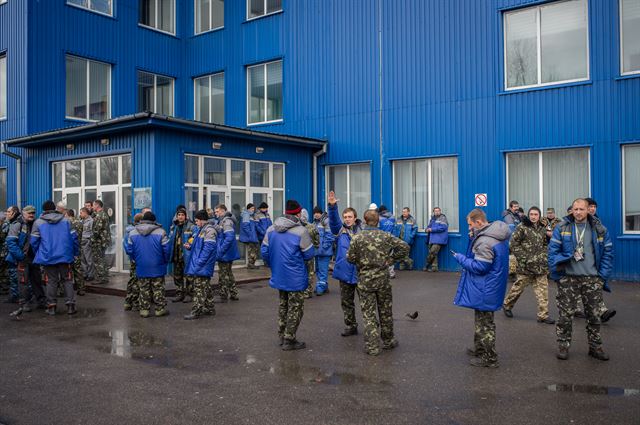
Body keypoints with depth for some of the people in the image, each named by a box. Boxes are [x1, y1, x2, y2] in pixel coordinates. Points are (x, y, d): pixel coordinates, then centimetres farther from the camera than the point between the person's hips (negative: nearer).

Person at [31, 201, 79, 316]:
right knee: (67, 280, 8)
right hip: (65, 256, 0)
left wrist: (38, 254, 14)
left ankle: (51, 306, 11)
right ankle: (70, 305, 2)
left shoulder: (38, 223, 2)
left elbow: (34, 241, 0)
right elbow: (73, 238, 1)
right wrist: (76, 252, 8)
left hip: (47, 257, 0)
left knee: (51, 281, 9)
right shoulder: (65, 221, 5)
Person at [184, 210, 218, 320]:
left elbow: (208, 248, -20)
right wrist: (190, 246, 7)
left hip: (203, 266, -10)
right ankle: (209, 308, 24)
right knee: (206, 287, 15)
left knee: (199, 287, -6)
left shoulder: (209, 230, -14)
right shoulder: (200, 230, 18)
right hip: (199, 266, 10)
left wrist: (198, 263, -21)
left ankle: (196, 311, -3)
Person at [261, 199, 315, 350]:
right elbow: (309, 254, -12)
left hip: (278, 276, 6)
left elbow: (264, 251, 5)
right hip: (295, 278, -6)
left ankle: (282, 336, 31)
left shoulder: (271, 229, -1)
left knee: (283, 305, 22)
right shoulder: (300, 231, -18)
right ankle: (289, 340, 13)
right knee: (295, 308, 7)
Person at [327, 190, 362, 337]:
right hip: (345, 272, 2)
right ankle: (351, 326, 28)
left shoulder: (362, 230, -1)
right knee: (346, 302, 13)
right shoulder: (340, 230, 1)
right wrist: (332, 206, -34)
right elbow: (333, 219, -17)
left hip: (361, 272, -2)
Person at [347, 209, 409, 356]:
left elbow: (351, 258, -9)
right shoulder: (386, 236, -3)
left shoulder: (357, 238, -11)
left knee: (368, 313, 5)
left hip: (365, 279, -2)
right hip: (383, 278, 2)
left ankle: (372, 346, 5)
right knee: (385, 311, 16)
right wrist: (391, 260, 4)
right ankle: (388, 341, 29)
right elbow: (404, 247, -3)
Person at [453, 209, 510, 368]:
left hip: (485, 290, -10)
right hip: (491, 287, 10)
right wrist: (474, 239, 2)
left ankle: (489, 358, 14)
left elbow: (480, 267, -25)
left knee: (484, 324, 3)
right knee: (482, 320, 22)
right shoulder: (497, 234, 6)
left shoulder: (484, 241, -27)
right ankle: (480, 349, 36)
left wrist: (460, 258, -13)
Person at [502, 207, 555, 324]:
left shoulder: (542, 229, 12)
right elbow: (514, 244, -9)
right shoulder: (522, 227, -7)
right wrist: (523, 258, -13)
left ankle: (543, 315, 7)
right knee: (518, 287, 6)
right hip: (526, 266, -5)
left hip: (540, 266, 5)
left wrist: (544, 256, 6)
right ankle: (507, 305, 28)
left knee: (542, 289, 2)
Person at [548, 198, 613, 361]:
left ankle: (595, 347, 24)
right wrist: (557, 271, -11)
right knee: (565, 314, 1)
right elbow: (553, 250, -3)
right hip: (568, 279, -2)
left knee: (594, 315, 11)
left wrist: (603, 275, -1)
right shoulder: (562, 228, -1)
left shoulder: (599, 230, 4)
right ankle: (563, 346, 13)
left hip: (592, 279, 2)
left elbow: (607, 253, 6)